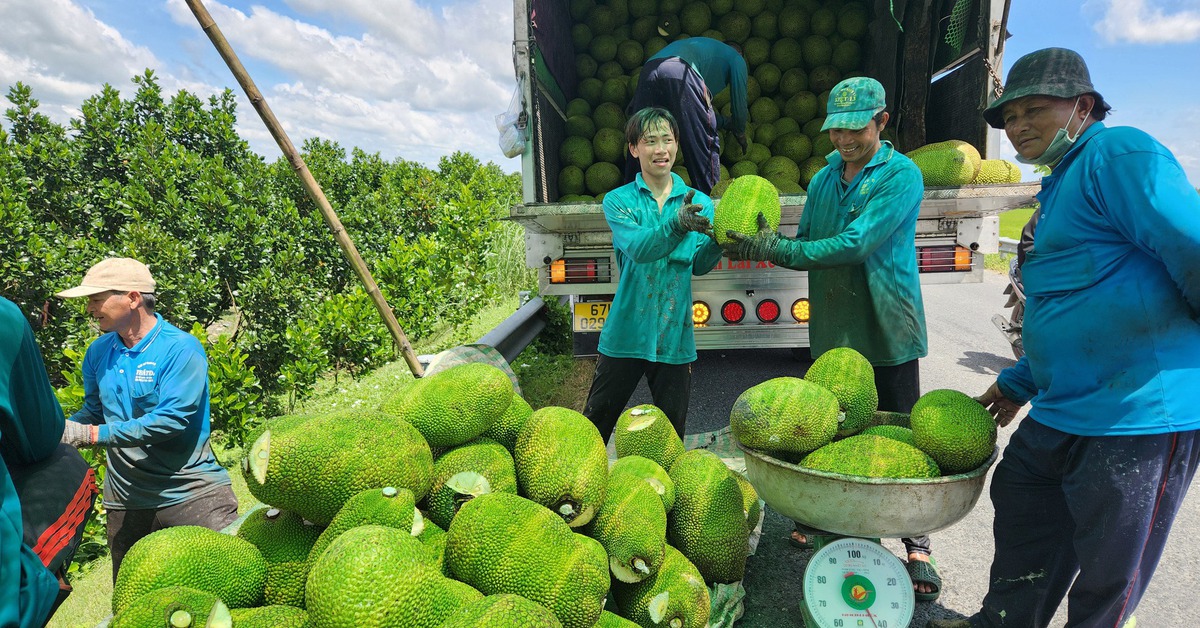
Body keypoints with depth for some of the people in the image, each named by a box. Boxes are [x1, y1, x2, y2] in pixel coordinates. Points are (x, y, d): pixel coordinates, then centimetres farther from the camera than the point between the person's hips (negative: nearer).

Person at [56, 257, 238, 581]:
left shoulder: (181, 348, -16)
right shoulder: (99, 352, 5)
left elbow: (170, 420, -23)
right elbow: (94, 410, 17)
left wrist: (92, 434, -21)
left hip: (191, 491, -6)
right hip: (126, 500, 6)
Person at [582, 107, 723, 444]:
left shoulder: (699, 202, 6)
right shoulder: (618, 200, 0)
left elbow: (699, 264, -6)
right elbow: (638, 248, -19)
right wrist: (677, 224, -37)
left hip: (675, 336, 2)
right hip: (626, 331, -1)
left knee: (671, 433, 13)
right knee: (596, 423, 10)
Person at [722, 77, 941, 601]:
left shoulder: (901, 176, -11)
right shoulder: (823, 179, 9)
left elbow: (853, 245, -23)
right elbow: (806, 245, 9)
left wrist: (774, 249, -23)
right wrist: (768, 241, -12)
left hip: (887, 329, -5)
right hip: (831, 329, 5)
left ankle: (916, 543, 20)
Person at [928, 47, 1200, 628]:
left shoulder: (1118, 154, -12)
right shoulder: (1059, 187, 18)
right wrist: (1018, 383, 22)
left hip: (1140, 415, -10)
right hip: (1059, 414, 10)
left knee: (1106, 576, 8)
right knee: (1021, 516, 21)